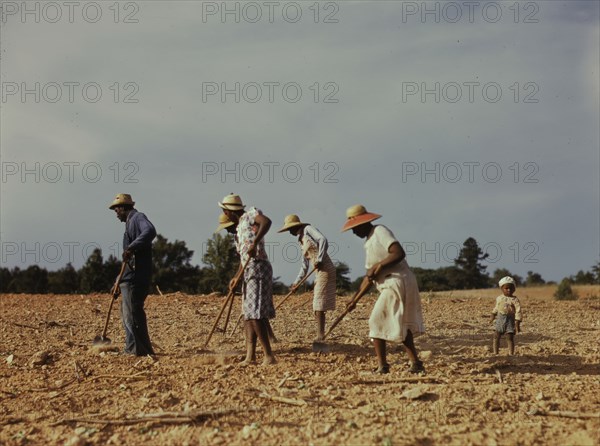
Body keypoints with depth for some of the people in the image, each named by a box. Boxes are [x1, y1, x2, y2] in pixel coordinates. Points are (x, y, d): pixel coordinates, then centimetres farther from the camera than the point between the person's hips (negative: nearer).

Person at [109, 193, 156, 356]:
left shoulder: (138, 218, -6)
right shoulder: (130, 222, 23)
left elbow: (150, 232, -30)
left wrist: (131, 248, -35)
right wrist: (120, 280, 25)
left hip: (135, 277, -11)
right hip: (130, 278, 11)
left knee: (133, 314, -9)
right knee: (127, 313, 16)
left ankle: (139, 350, -6)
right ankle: (132, 349, 23)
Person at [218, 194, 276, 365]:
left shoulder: (250, 214, -2)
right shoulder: (238, 229, 25)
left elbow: (266, 221, -24)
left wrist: (254, 243, -30)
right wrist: (236, 277, 18)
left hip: (258, 268, -10)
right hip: (249, 273, 10)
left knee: (255, 314, -15)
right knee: (248, 313, 8)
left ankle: (269, 356, -15)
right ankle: (250, 356, 9)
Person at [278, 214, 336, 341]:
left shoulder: (308, 229, -3)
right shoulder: (302, 241, 21)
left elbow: (323, 240, -20)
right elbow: (304, 266, 25)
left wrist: (319, 259, -25)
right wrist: (296, 282, 24)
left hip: (326, 270, -9)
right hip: (320, 273, 9)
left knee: (319, 307, -11)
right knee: (317, 307, 9)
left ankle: (319, 337, -11)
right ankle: (320, 337, 12)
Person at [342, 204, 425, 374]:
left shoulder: (380, 231, -10)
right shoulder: (369, 241, 19)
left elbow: (399, 253, -23)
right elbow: (369, 274, 21)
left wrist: (377, 266, -22)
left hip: (397, 282, -10)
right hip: (391, 284, 10)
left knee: (377, 322, -6)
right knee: (400, 325, 16)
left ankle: (382, 365, -2)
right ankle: (415, 363, 19)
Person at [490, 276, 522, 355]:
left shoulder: (515, 300, -8)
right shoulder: (499, 298, 8)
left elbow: (518, 312, -12)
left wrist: (517, 324, -17)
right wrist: (493, 315, 32)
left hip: (510, 320, -4)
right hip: (500, 320, 4)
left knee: (510, 338, -3)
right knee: (496, 336, 2)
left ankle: (511, 354, 3)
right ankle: (495, 353, 8)